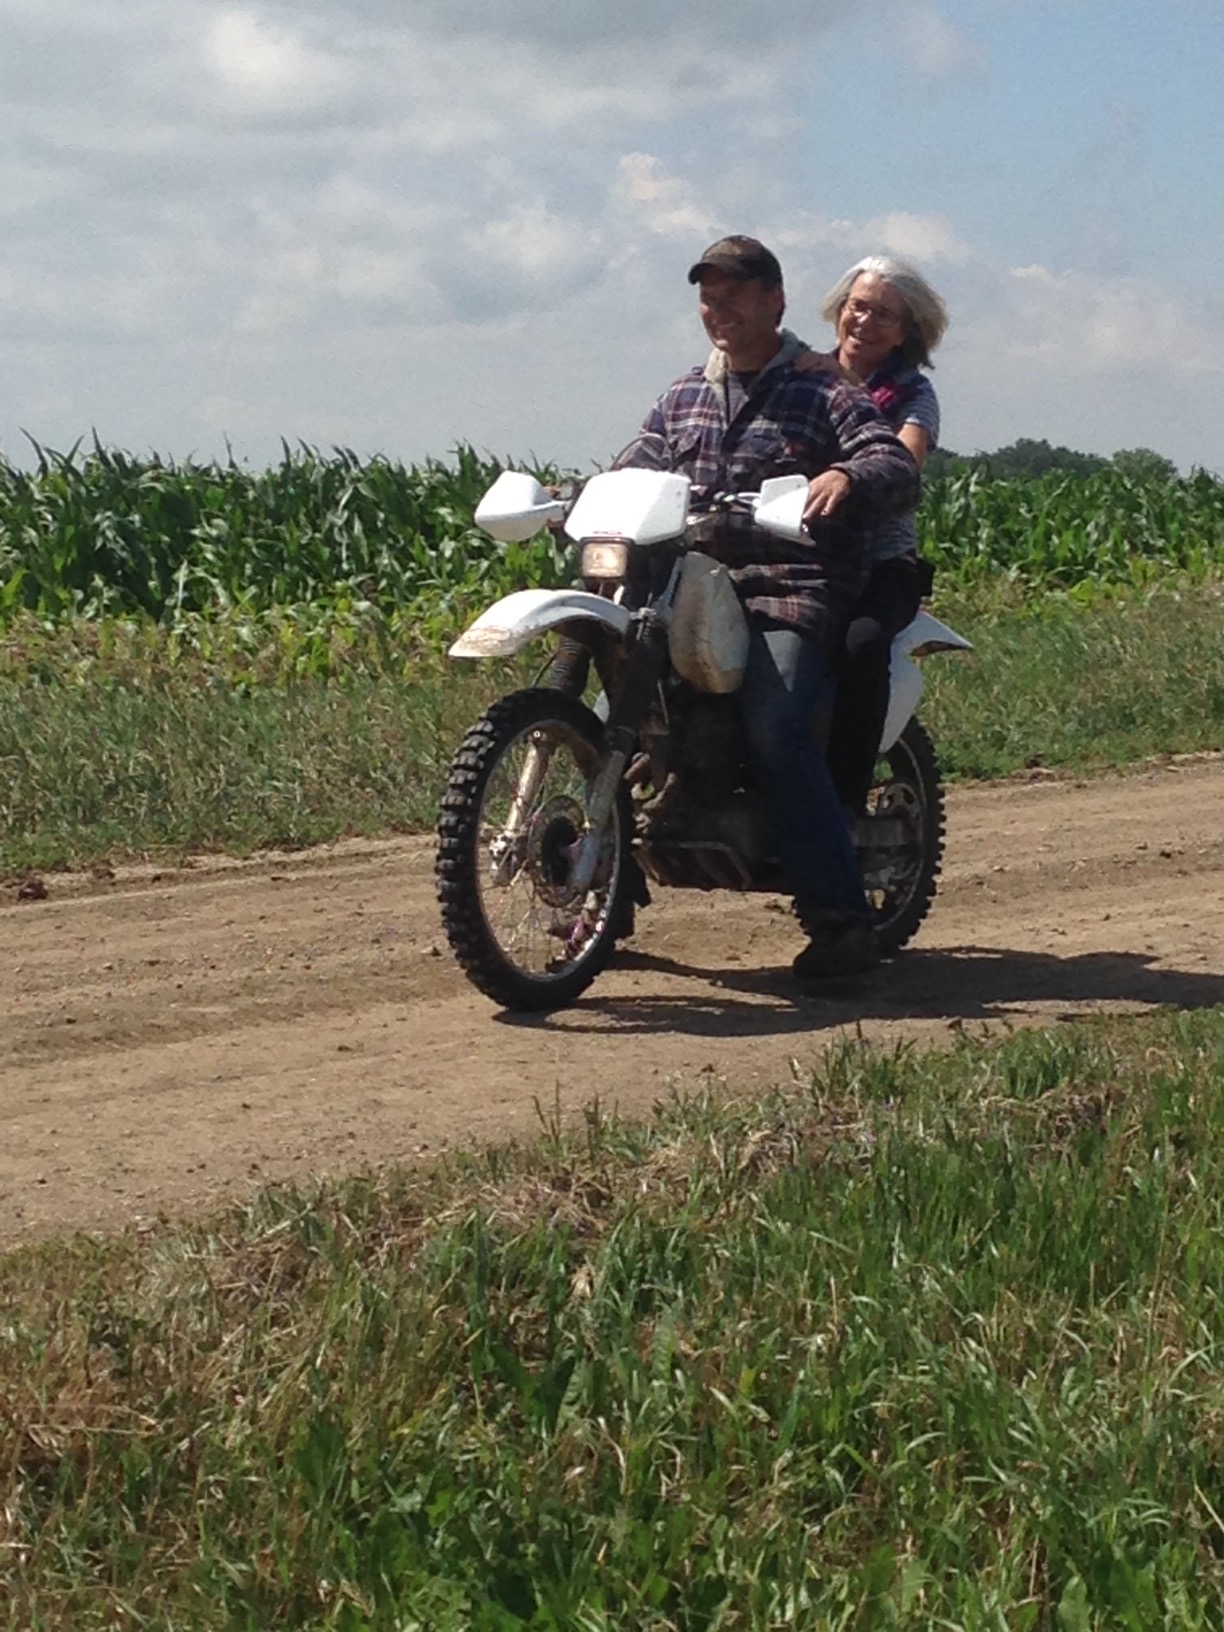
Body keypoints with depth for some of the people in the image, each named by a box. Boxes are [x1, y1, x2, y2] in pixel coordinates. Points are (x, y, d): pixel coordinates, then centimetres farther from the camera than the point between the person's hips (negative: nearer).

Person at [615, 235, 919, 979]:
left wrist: (847, 477, -33)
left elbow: (900, 470, -10)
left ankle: (841, 918, -26)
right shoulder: (682, 399, 22)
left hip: (795, 593, -6)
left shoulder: (826, 393, 3)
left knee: (775, 727, -29)